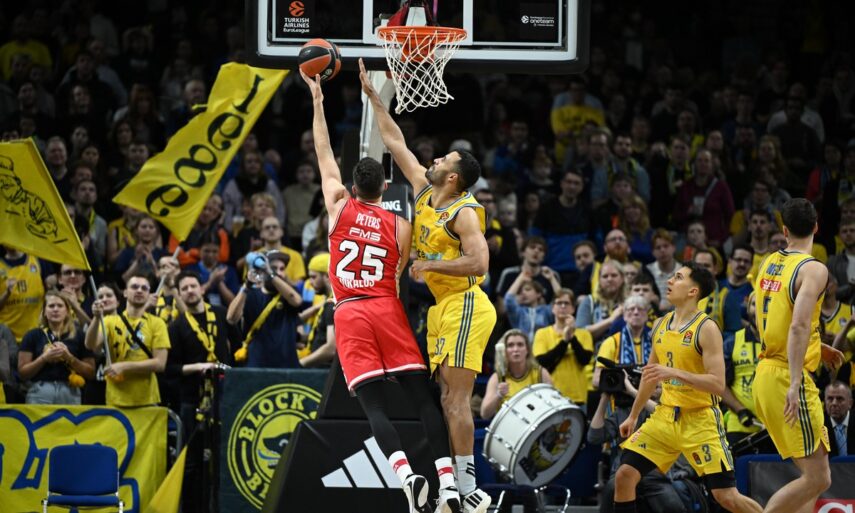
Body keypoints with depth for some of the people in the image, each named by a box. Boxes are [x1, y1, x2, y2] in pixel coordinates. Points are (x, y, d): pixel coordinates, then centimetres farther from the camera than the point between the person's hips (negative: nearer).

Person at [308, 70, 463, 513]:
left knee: (373, 403, -8)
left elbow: (324, 155, 18)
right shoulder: (400, 226, 8)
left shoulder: (340, 207, 8)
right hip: (387, 309, 1)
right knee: (422, 395, -1)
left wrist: (317, 101, 23)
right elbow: (403, 278, 7)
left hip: (350, 312, -1)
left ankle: (407, 474, -28)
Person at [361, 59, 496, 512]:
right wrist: (372, 95, 17)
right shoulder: (424, 192, 10)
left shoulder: (464, 213, -13)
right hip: (443, 307, 9)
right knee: (448, 398, 6)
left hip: (465, 305, -9)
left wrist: (428, 265, -18)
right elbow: (396, 143, 17)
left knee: (456, 397, -13)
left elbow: (478, 262, -25)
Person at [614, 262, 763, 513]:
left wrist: (675, 373, -32)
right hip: (665, 416, 6)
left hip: (700, 419, -6)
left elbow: (718, 384, -22)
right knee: (624, 476, -5)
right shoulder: (661, 325, 8)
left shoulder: (706, 329, -14)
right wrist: (633, 416, 26)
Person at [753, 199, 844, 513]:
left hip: (765, 373, 9)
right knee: (818, 478, -7)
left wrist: (817, 349, 31)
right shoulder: (814, 269, -12)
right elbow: (798, 325, -25)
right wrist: (796, 383, -29)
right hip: (787, 377, -9)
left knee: (813, 472, 17)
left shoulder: (769, 264, 13)